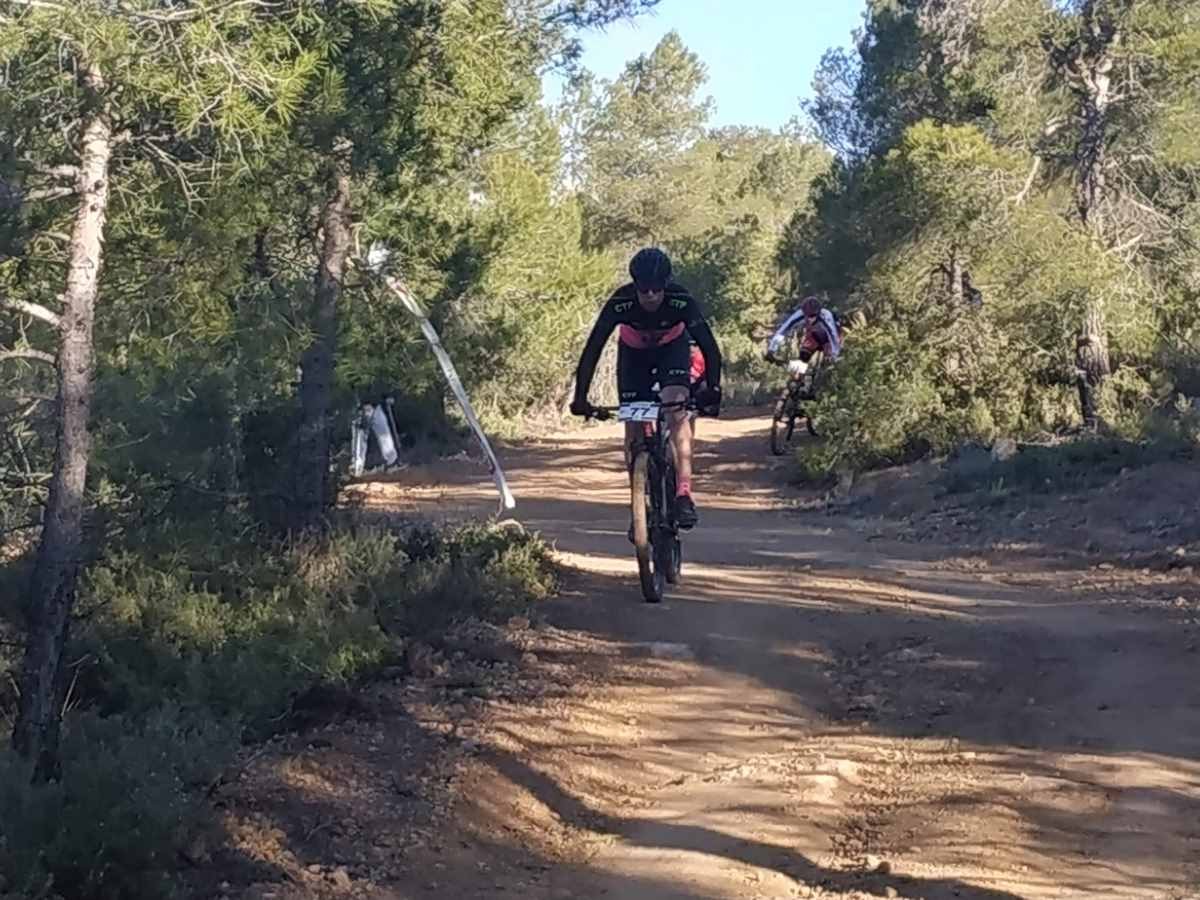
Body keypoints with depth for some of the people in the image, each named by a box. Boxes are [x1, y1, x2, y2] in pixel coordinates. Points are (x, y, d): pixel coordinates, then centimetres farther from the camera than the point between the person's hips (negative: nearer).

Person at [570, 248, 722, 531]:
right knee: (633, 428, -4)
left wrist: (712, 390, -48)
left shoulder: (682, 301, -34)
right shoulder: (620, 303, -34)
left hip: (672, 349, -1)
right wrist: (580, 397, -39)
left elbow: (709, 346, -34)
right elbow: (592, 349, -32)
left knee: (677, 411, -26)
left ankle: (684, 495, -26)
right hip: (634, 353, 1)